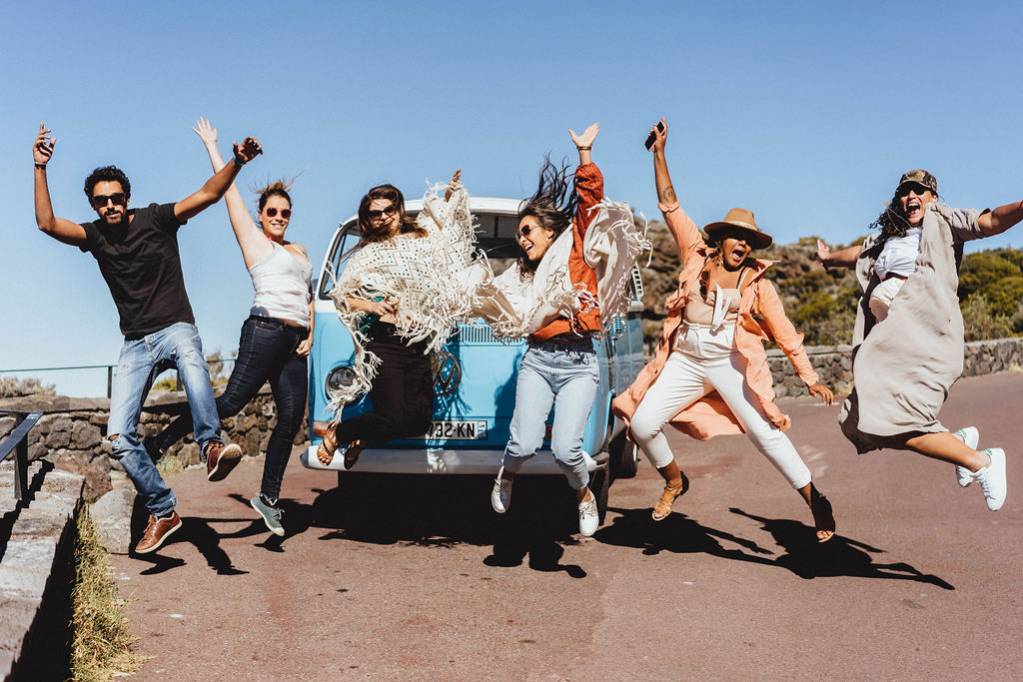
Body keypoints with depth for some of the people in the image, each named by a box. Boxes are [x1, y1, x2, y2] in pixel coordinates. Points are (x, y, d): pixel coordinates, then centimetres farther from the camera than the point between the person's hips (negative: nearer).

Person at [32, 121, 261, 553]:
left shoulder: (156, 219, -2)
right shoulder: (95, 236, 5)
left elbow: (208, 194, -12)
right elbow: (47, 223, -10)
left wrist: (237, 163, -27)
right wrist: (40, 169, -17)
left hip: (176, 329, -3)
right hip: (135, 344, 4)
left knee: (191, 361, -42)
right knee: (119, 436, -6)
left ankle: (211, 446, -53)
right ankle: (162, 513, 4)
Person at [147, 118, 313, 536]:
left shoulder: (299, 250, 25)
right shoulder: (253, 239, 9)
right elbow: (228, 190, 10)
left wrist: (310, 334, 10)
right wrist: (211, 145, 17)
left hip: (295, 343, 6)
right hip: (266, 330, -6)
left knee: (291, 420, 0)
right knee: (232, 401, -11)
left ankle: (268, 497, 8)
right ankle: (161, 442, 8)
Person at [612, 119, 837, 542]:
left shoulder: (756, 281, 1)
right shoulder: (698, 255, 4)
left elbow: (785, 334, 4)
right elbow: (669, 203, 4)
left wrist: (810, 379, -2)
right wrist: (659, 152, -1)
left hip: (732, 363, -2)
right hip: (684, 361, 2)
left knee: (766, 433, -10)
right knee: (642, 424, -5)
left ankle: (816, 502, 3)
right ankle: (674, 482, 21)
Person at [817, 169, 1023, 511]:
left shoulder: (943, 221, 7)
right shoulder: (888, 236, 25)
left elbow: (991, 221, -10)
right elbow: (860, 253, 46)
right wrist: (830, 257, 64)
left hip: (924, 328, -8)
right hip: (890, 336, 8)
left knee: (895, 423, -20)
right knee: (861, 423, 3)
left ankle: (982, 463, -2)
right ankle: (959, 439, 18)